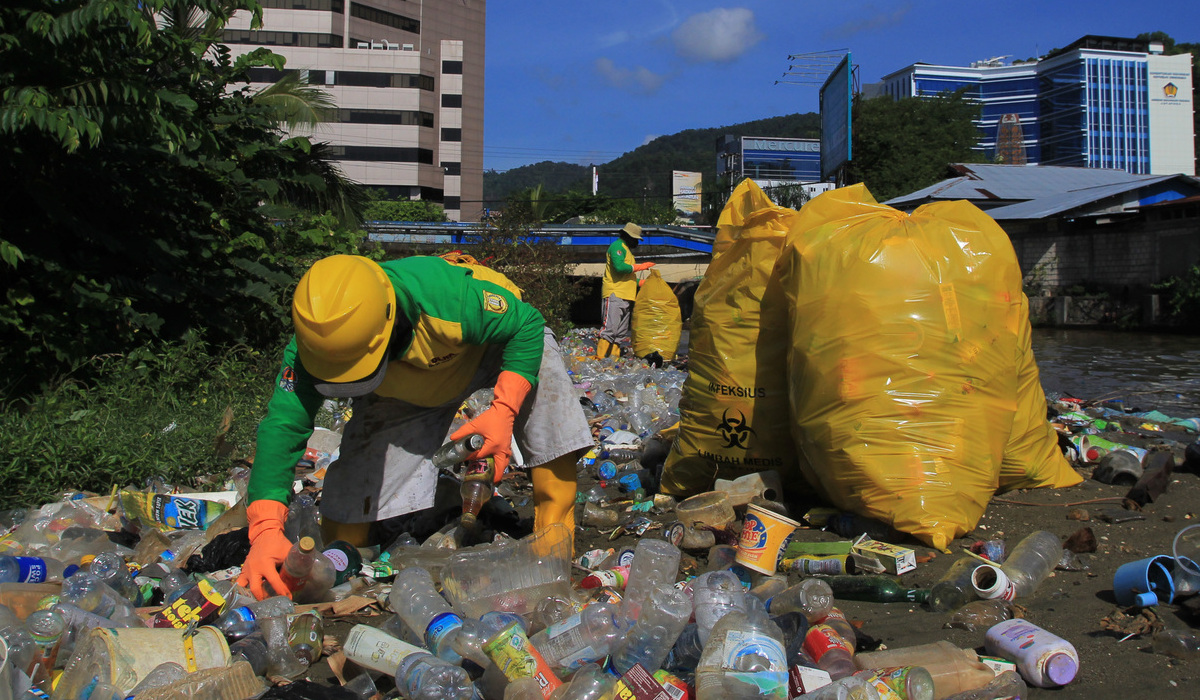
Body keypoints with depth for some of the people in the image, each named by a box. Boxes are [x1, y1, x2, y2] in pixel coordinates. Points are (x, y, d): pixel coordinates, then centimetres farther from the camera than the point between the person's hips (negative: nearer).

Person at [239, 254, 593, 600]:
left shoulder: (447, 296, -46)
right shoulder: (316, 342, -35)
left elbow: (527, 326, -31)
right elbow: (283, 426, -36)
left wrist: (504, 410, -43)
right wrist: (265, 529, -48)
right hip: (404, 390, 3)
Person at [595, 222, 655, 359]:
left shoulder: (626, 249, 27)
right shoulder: (617, 246, -4)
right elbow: (619, 267, -21)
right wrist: (640, 266, -12)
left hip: (625, 296, 10)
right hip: (615, 294, -10)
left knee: (621, 332, 8)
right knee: (610, 328, -16)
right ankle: (599, 357, -18)